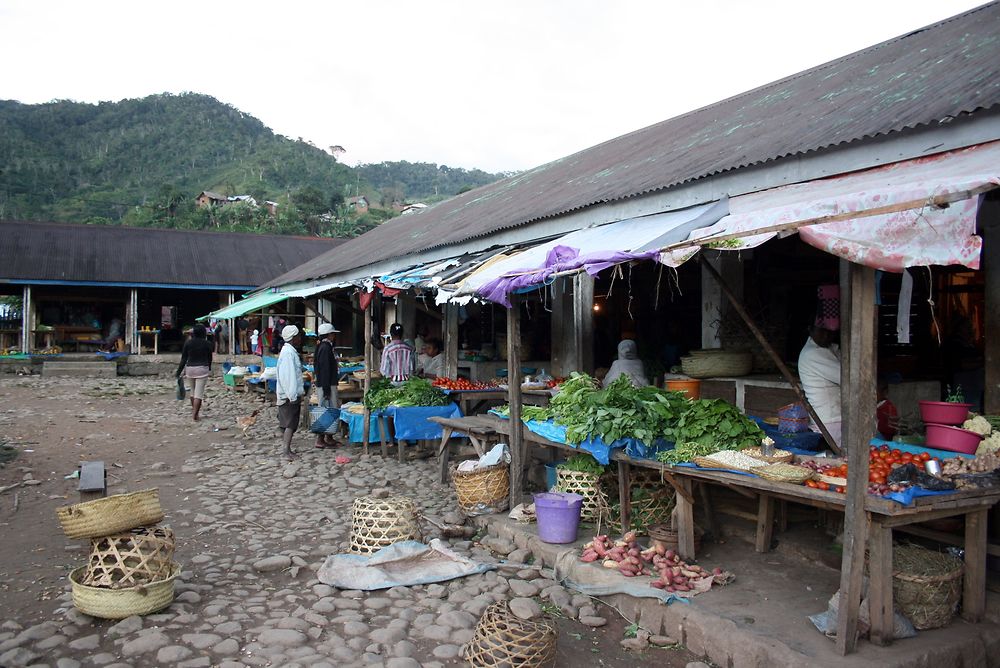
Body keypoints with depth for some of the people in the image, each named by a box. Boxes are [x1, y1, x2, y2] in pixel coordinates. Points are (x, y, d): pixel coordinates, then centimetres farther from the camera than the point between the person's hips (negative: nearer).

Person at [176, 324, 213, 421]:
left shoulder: (188, 343, 0)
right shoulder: (207, 344, -4)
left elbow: (183, 358, 0)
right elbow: (209, 358, 6)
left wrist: (179, 372, 4)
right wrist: (209, 369, 23)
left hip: (190, 368, 3)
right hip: (202, 369, -3)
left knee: (192, 391, 18)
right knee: (199, 393, -3)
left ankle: (194, 412, 28)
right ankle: (194, 415, -7)